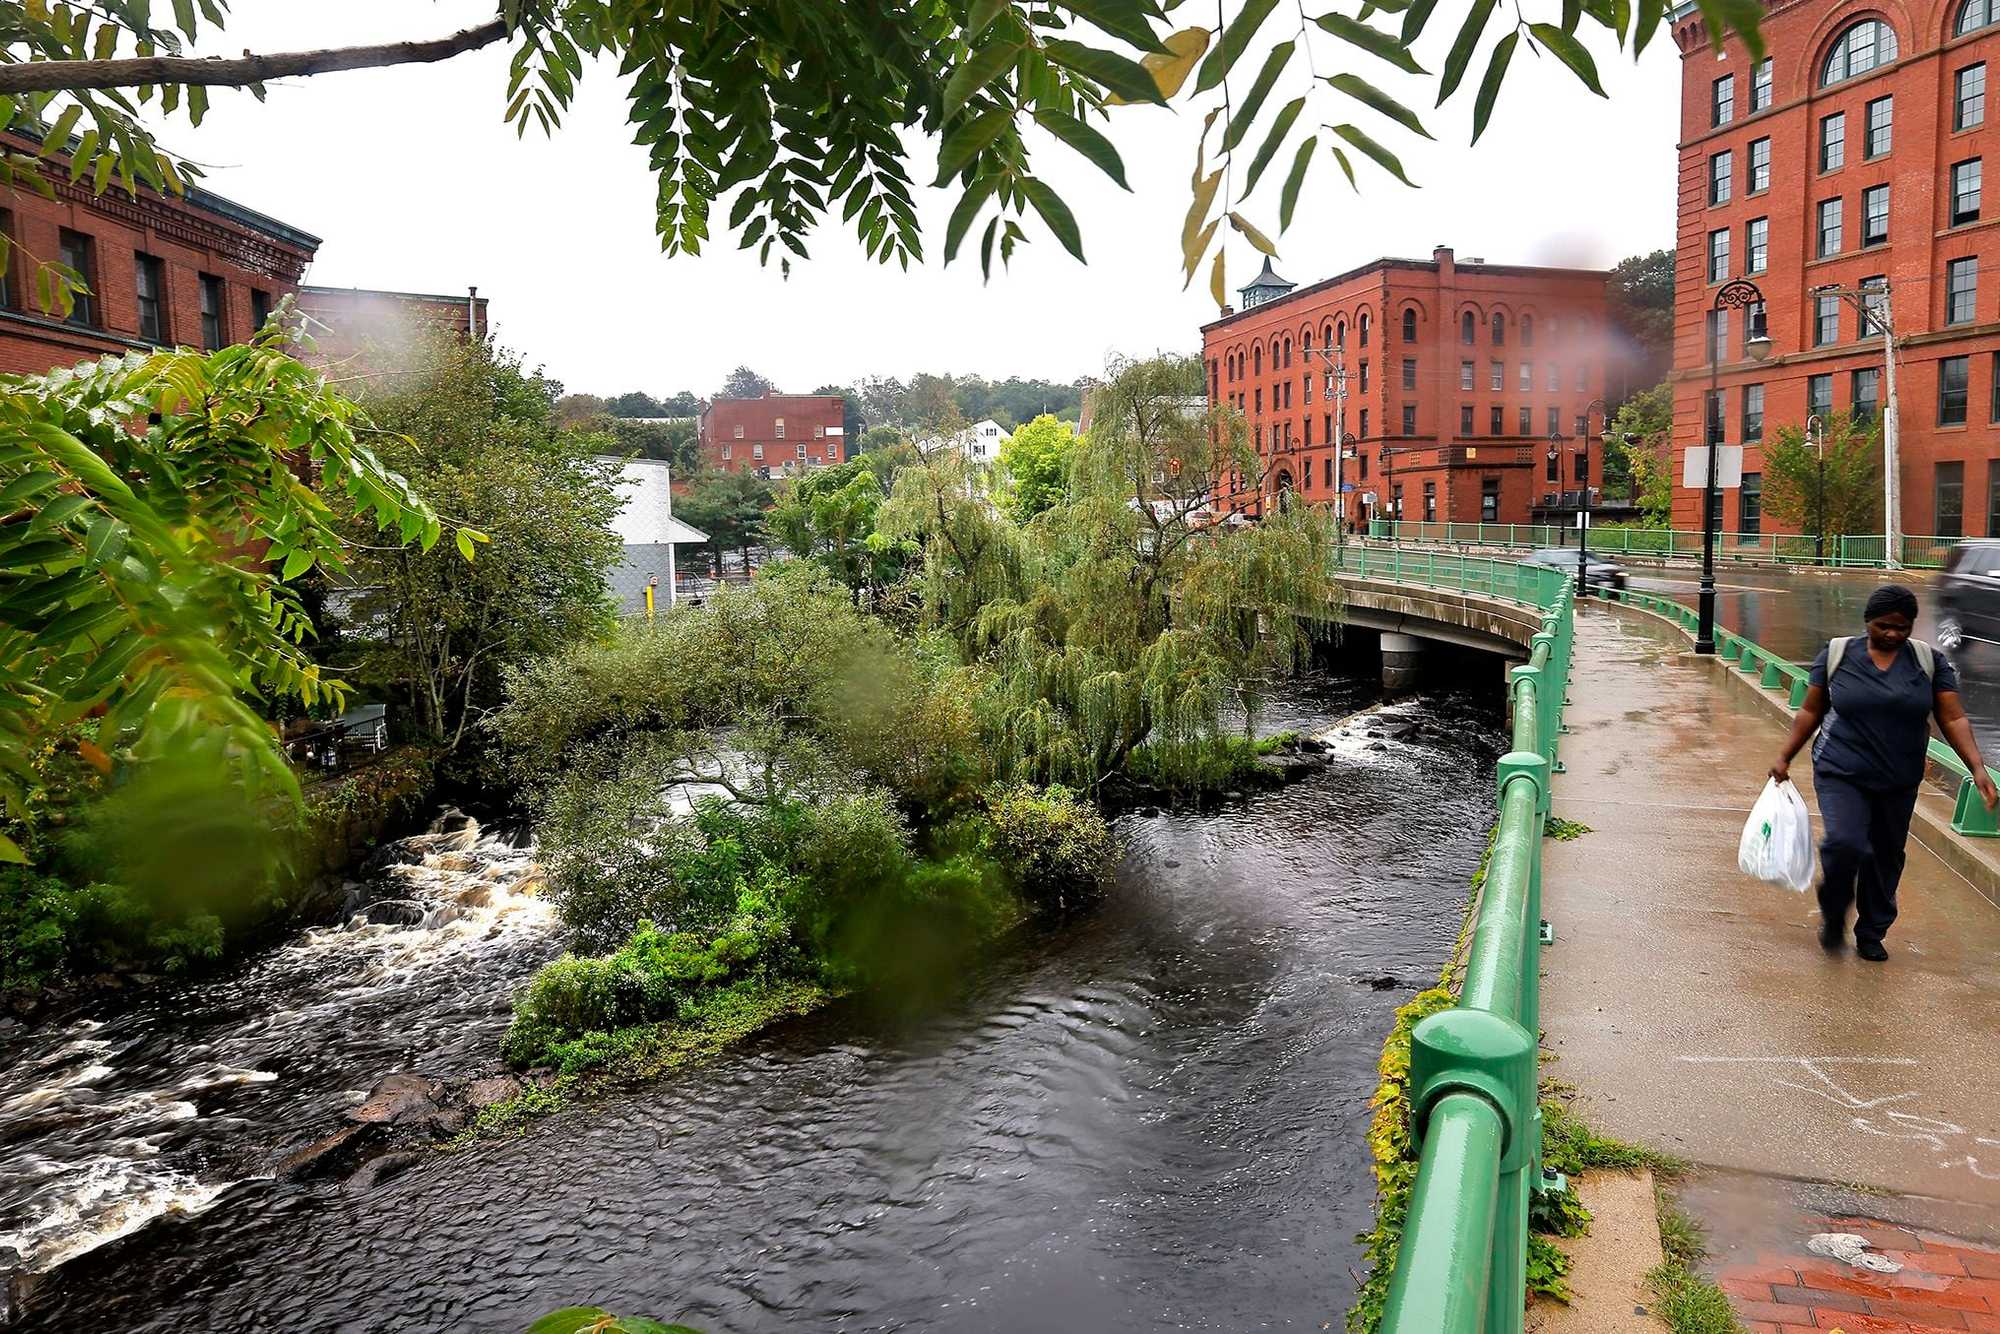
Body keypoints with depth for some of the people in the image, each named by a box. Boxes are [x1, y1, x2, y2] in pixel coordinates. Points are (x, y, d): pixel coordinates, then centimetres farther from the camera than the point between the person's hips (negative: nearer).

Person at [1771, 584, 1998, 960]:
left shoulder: (1929, 661, 0)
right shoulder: (1837, 654, -2)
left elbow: (1953, 719, -2)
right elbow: (1812, 711, 5)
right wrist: (1784, 757, 4)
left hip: (1899, 782, 2)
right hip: (1841, 774, -2)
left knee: (1887, 858, 11)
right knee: (1845, 844, -20)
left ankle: (1871, 935, 29)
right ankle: (1833, 915, 8)